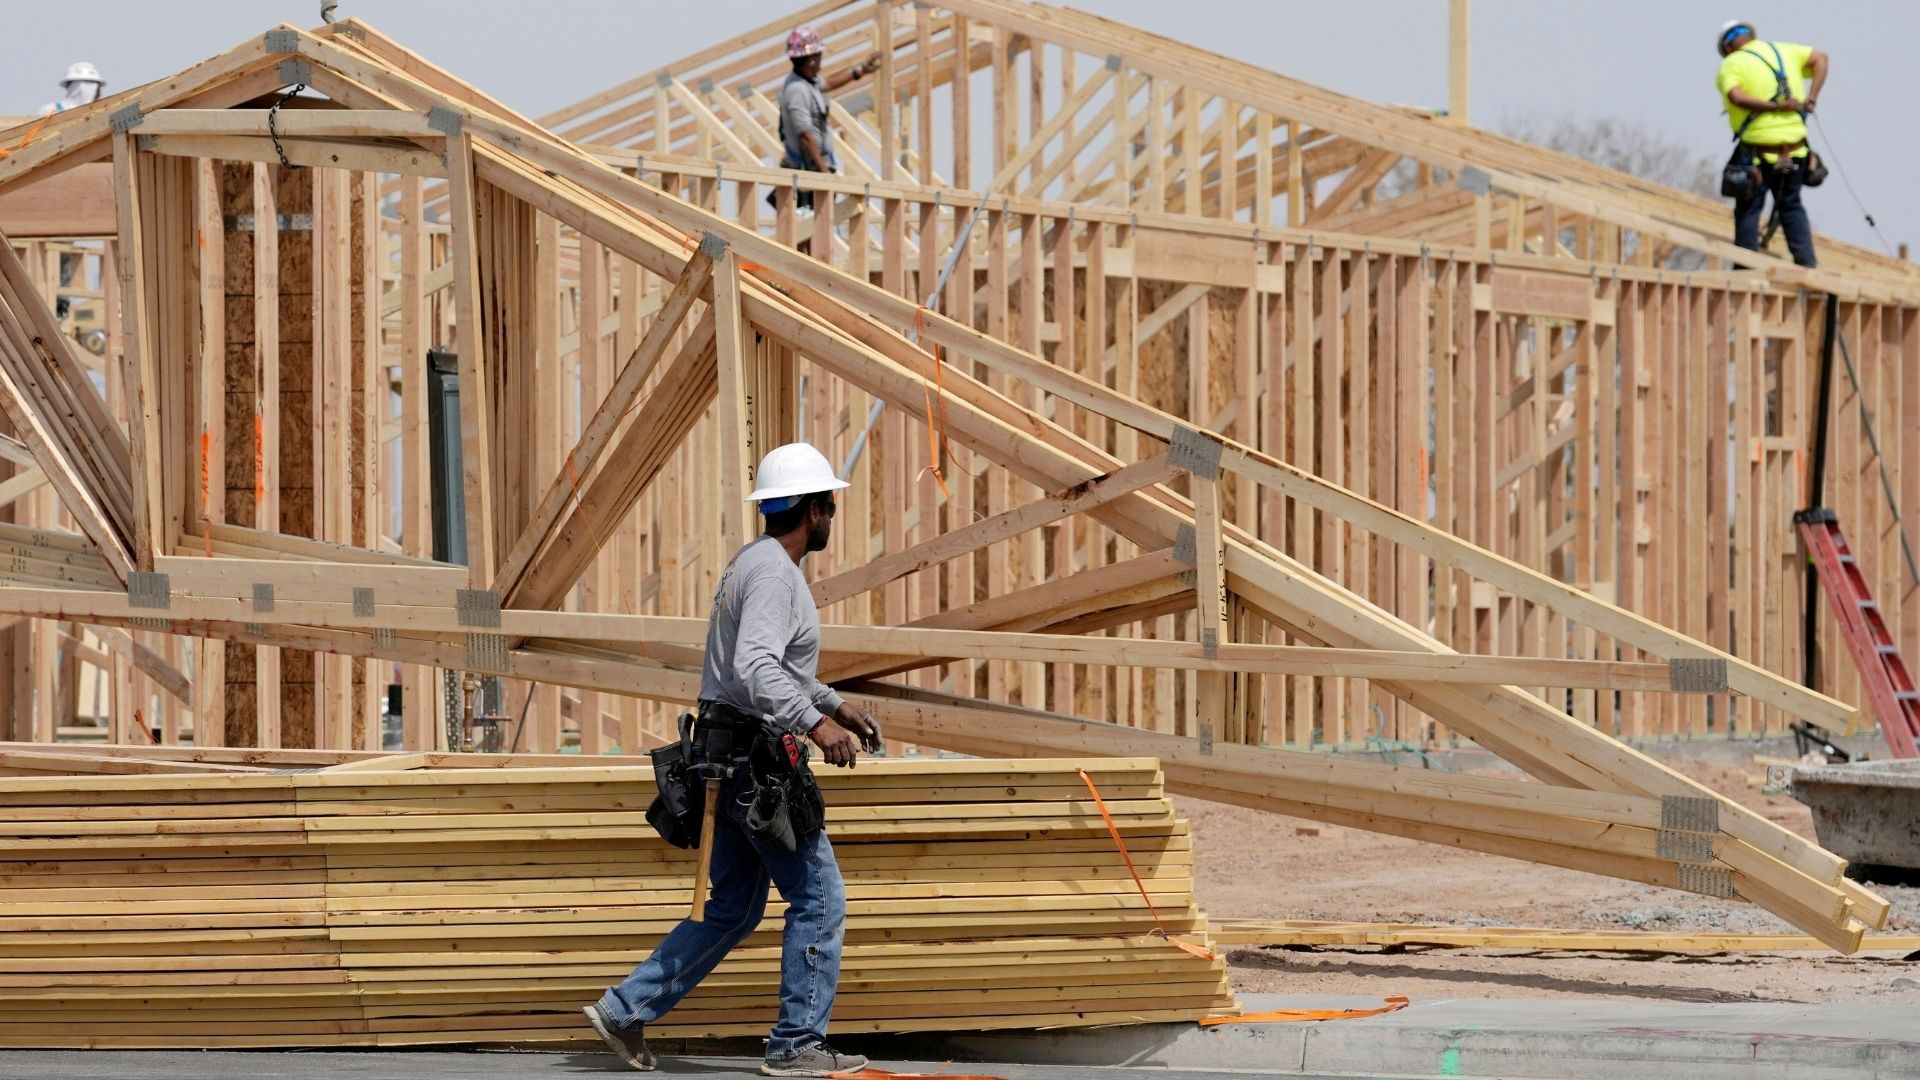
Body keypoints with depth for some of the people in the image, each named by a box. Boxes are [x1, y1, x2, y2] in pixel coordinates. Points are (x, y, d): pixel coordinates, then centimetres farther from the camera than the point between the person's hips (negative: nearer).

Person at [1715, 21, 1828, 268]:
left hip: (1757, 152, -5)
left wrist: (1774, 106, -21)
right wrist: (1812, 97, 2)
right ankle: (1807, 263, 12)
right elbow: (1819, 58, 10)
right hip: (1794, 150, 5)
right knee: (1791, 206, 18)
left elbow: (1736, 97, -22)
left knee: (1748, 210, 6)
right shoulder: (1782, 50, 11)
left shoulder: (1731, 65, -3)